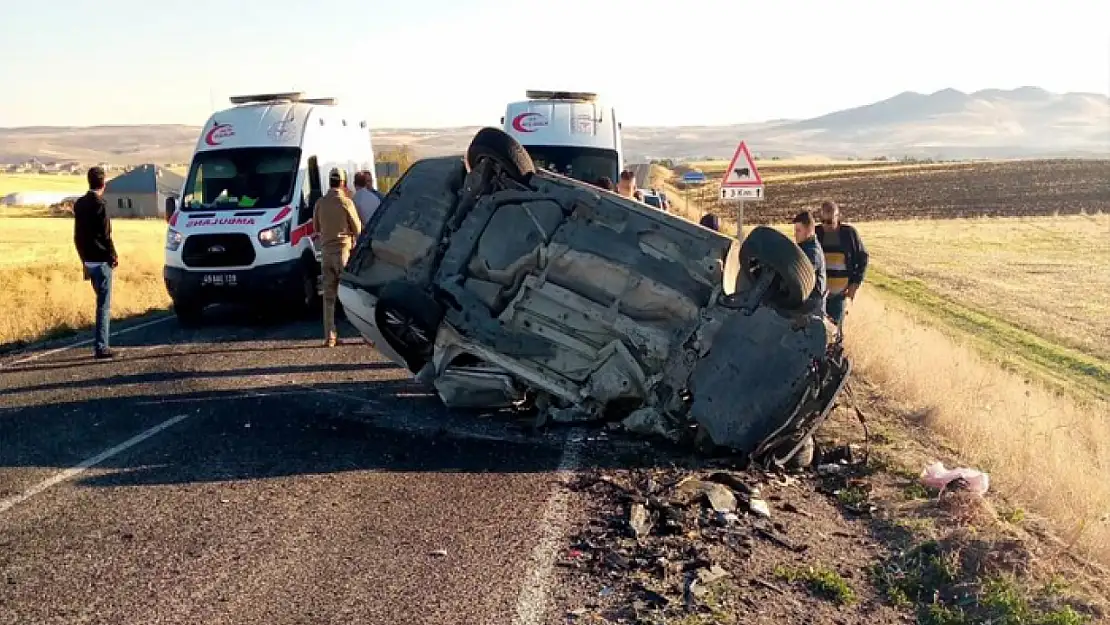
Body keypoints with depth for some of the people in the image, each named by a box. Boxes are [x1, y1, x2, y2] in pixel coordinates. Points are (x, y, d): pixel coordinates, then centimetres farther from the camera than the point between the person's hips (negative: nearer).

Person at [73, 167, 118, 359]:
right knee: (104, 305, -4)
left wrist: (83, 257, 19)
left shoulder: (79, 204, 10)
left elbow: (77, 234, 14)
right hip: (101, 260, -8)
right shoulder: (100, 205, -15)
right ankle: (101, 347, -4)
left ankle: (100, 344, 20)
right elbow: (105, 235, -16)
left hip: (88, 260, 8)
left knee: (101, 302, 17)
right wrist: (113, 256, -4)